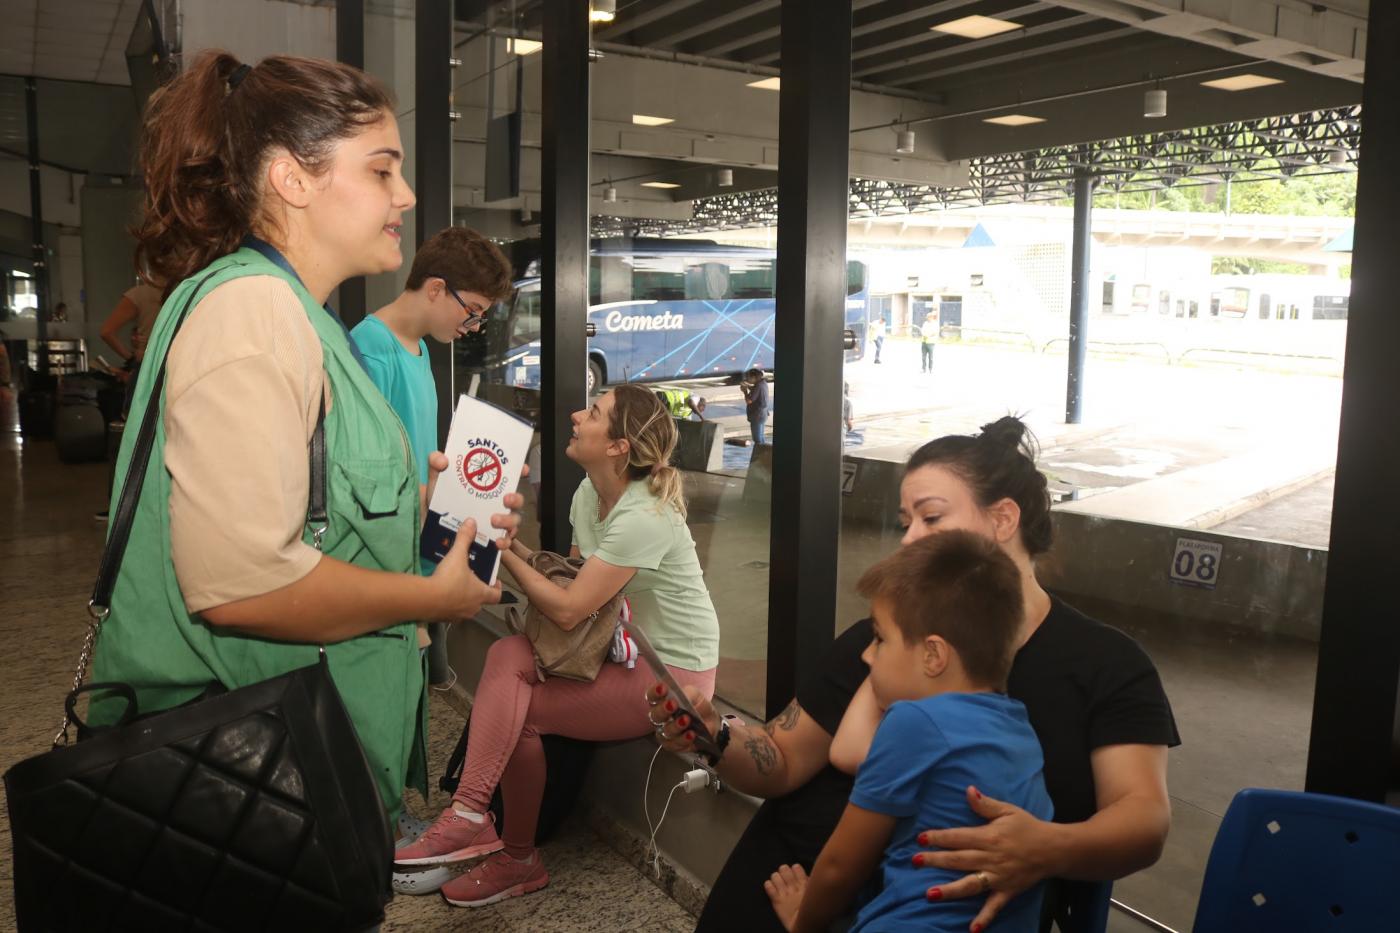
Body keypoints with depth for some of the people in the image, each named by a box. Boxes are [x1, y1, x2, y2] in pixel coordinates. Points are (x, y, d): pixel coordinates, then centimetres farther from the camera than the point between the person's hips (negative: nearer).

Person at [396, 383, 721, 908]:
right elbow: (575, 577, 9)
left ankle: (517, 858, 7)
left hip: (673, 673, -8)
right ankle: (471, 817, -18)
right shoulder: (588, 494, 2)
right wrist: (511, 548, -7)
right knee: (507, 655, -17)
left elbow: (568, 610, -24)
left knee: (521, 713, -13)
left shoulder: (643, 518, -26)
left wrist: (504, 551, -17)